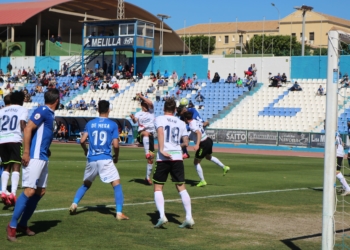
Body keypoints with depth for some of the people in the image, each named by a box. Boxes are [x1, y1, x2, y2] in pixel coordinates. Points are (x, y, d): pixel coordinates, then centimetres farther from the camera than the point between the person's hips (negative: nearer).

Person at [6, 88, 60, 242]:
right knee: (30, 191, -15)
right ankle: (12, 226, -10)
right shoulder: (42, 111, -11)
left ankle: (22, 224, 18)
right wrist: (26, 152, -21)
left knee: (40, 191, 11)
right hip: (34, 157, -10)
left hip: (43, 157, 10)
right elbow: (28, 129, -18)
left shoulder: (49, 114, 17)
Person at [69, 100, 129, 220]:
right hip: (105, 159, -4)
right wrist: (116, 156, 12)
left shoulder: (90, 123, 6)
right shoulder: (112, 125, -1)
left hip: (91, 159, 4)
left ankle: (74, 204, 9)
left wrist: (86, 150, 22)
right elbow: (115, 145, -6)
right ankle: (119, 213, -8)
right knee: (117, 184, 1)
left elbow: (82, 140, 2)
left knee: (86, 184, 24)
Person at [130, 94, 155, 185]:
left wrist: (141, 96, -14)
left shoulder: (151, 111, 9)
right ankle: (147, 153, -46)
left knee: (151, 159, 1)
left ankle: (148, 177, 11)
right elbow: (135, 121, -13)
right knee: (146, 133, -41)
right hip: (141, 134, -2)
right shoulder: (139, 113, 7)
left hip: (150, 135, 2)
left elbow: (150, 103, -11)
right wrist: (133, 118, -35)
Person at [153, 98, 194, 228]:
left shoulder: (159, 119, 3)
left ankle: (162, 216, -10)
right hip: (177, 157, 3)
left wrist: (161, 149, -21)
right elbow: (186, 143, 12)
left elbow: (160, 131, -18)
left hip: (163, 159, -3)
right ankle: (189, 217, 0)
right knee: (181, 187, 9)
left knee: (158, 188, 6)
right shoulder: (181, 123, 13)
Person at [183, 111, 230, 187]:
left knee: (196, 162, 7)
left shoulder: (192, 125, -20)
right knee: (208, 157, 35)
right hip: (208, 140, 9)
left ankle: (202, 181, 8)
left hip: (203, 144, -9)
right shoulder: (197, 121, 6)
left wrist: (197, 144, -49)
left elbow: (199, 133, -36)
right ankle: (224, 167, 31)